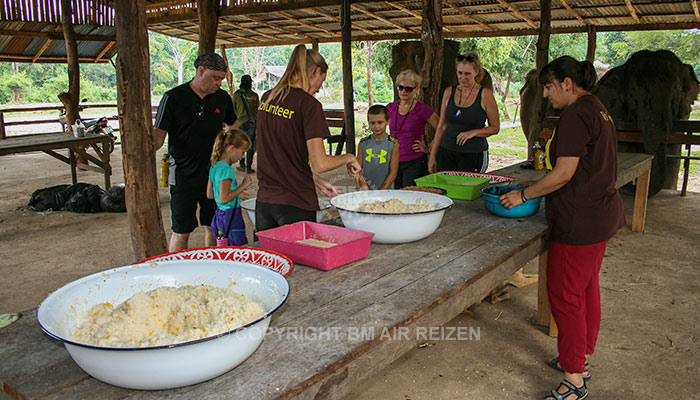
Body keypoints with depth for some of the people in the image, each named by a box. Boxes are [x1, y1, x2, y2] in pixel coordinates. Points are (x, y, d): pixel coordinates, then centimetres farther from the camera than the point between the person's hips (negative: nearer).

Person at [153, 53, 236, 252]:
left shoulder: (222, 97, 6)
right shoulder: (173, 98, -6)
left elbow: (232, 125, 23)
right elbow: (158, 134, -8)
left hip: (214, 174, 4)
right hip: (183, 176, -4)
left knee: (214, 227, 12)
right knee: (181, 232, 1)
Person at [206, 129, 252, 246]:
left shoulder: (214, 166, 9)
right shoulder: (226, 169, -19)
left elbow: (210, 195, 16)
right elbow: (224, 199, -24)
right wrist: (242, 186, -18)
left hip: (219, 215, 10)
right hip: (231, 217, -10)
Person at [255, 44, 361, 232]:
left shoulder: (267, 98, 8)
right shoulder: (309, 105, -14)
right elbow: (320, 164, -18)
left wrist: (318, 183, 15)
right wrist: (348, 157, 1)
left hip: (264, 201, 7)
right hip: (295, 205, -7)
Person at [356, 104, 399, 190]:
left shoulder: (393, 144, -3)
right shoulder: (363, 144, 3)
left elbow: (393, 172, -5)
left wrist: (381, 191, -11)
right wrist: (364, 186, -9)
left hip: (386, 190, -2)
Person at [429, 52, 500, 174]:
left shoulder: (485, 94, -2)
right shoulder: (449, 92, 7)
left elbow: (495, 128, 3)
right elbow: (441, 126, 12)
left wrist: (473, 133, -14)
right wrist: (432, 156, 8)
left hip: (474, 155, -3)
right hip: (446, 152, 3)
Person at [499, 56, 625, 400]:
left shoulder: (575, 115, -18)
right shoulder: (596, 108, 14)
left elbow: (564, 174, -21)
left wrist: (524, 195, -9)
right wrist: (538, 186, 15)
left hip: (580, 222, -11)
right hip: (601, 213, 11)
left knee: (564, 295, -2)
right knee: (586, 288, 19)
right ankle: (581, 359, 35)